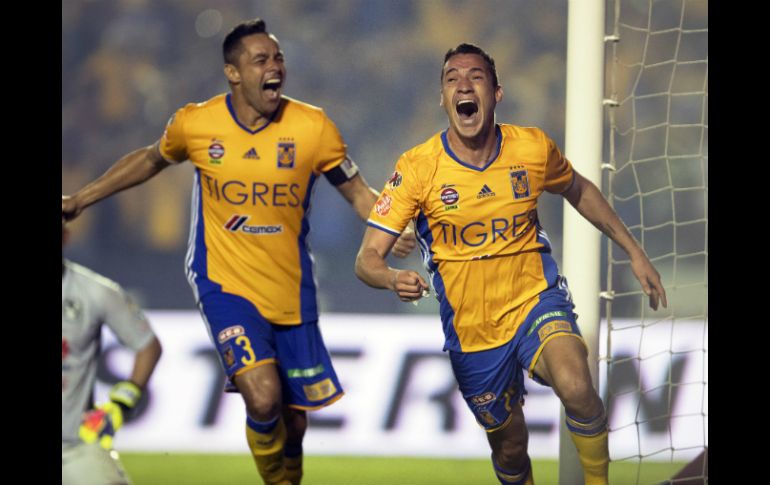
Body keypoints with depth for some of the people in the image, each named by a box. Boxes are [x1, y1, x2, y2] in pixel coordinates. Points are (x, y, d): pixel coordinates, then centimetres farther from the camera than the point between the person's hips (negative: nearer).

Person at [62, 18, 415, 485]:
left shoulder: (312, 127, -8)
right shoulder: (196, 124, -6)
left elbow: (358, 192, 1)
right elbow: (150, 160, 15)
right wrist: (79, 200, 17)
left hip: (292, 290, 2)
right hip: (224, 284, -2)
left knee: (294, 419, 9)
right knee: (263, 399, -23)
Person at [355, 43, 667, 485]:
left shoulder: (534, 149, -8)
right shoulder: (418, 168, -14)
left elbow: (578, 191, 15)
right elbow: (368, 258, -15)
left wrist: (634, 251, 15)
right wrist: (393, 279, -39)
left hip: (536, 300, 0)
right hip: (471, 328, 1)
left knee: (575, 387, -31)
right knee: (509, 446, 11)